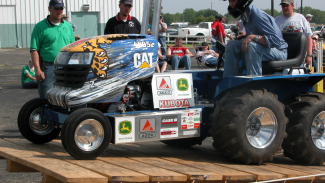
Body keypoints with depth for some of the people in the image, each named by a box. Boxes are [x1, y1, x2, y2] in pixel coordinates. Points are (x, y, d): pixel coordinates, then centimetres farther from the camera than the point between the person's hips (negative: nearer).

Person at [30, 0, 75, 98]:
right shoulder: (40, 27, -2)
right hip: (48, 67, -5)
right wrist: (37, 69, -14)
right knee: (46, 98, -8)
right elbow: (34, 49, -6)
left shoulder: (68, 26, 15)